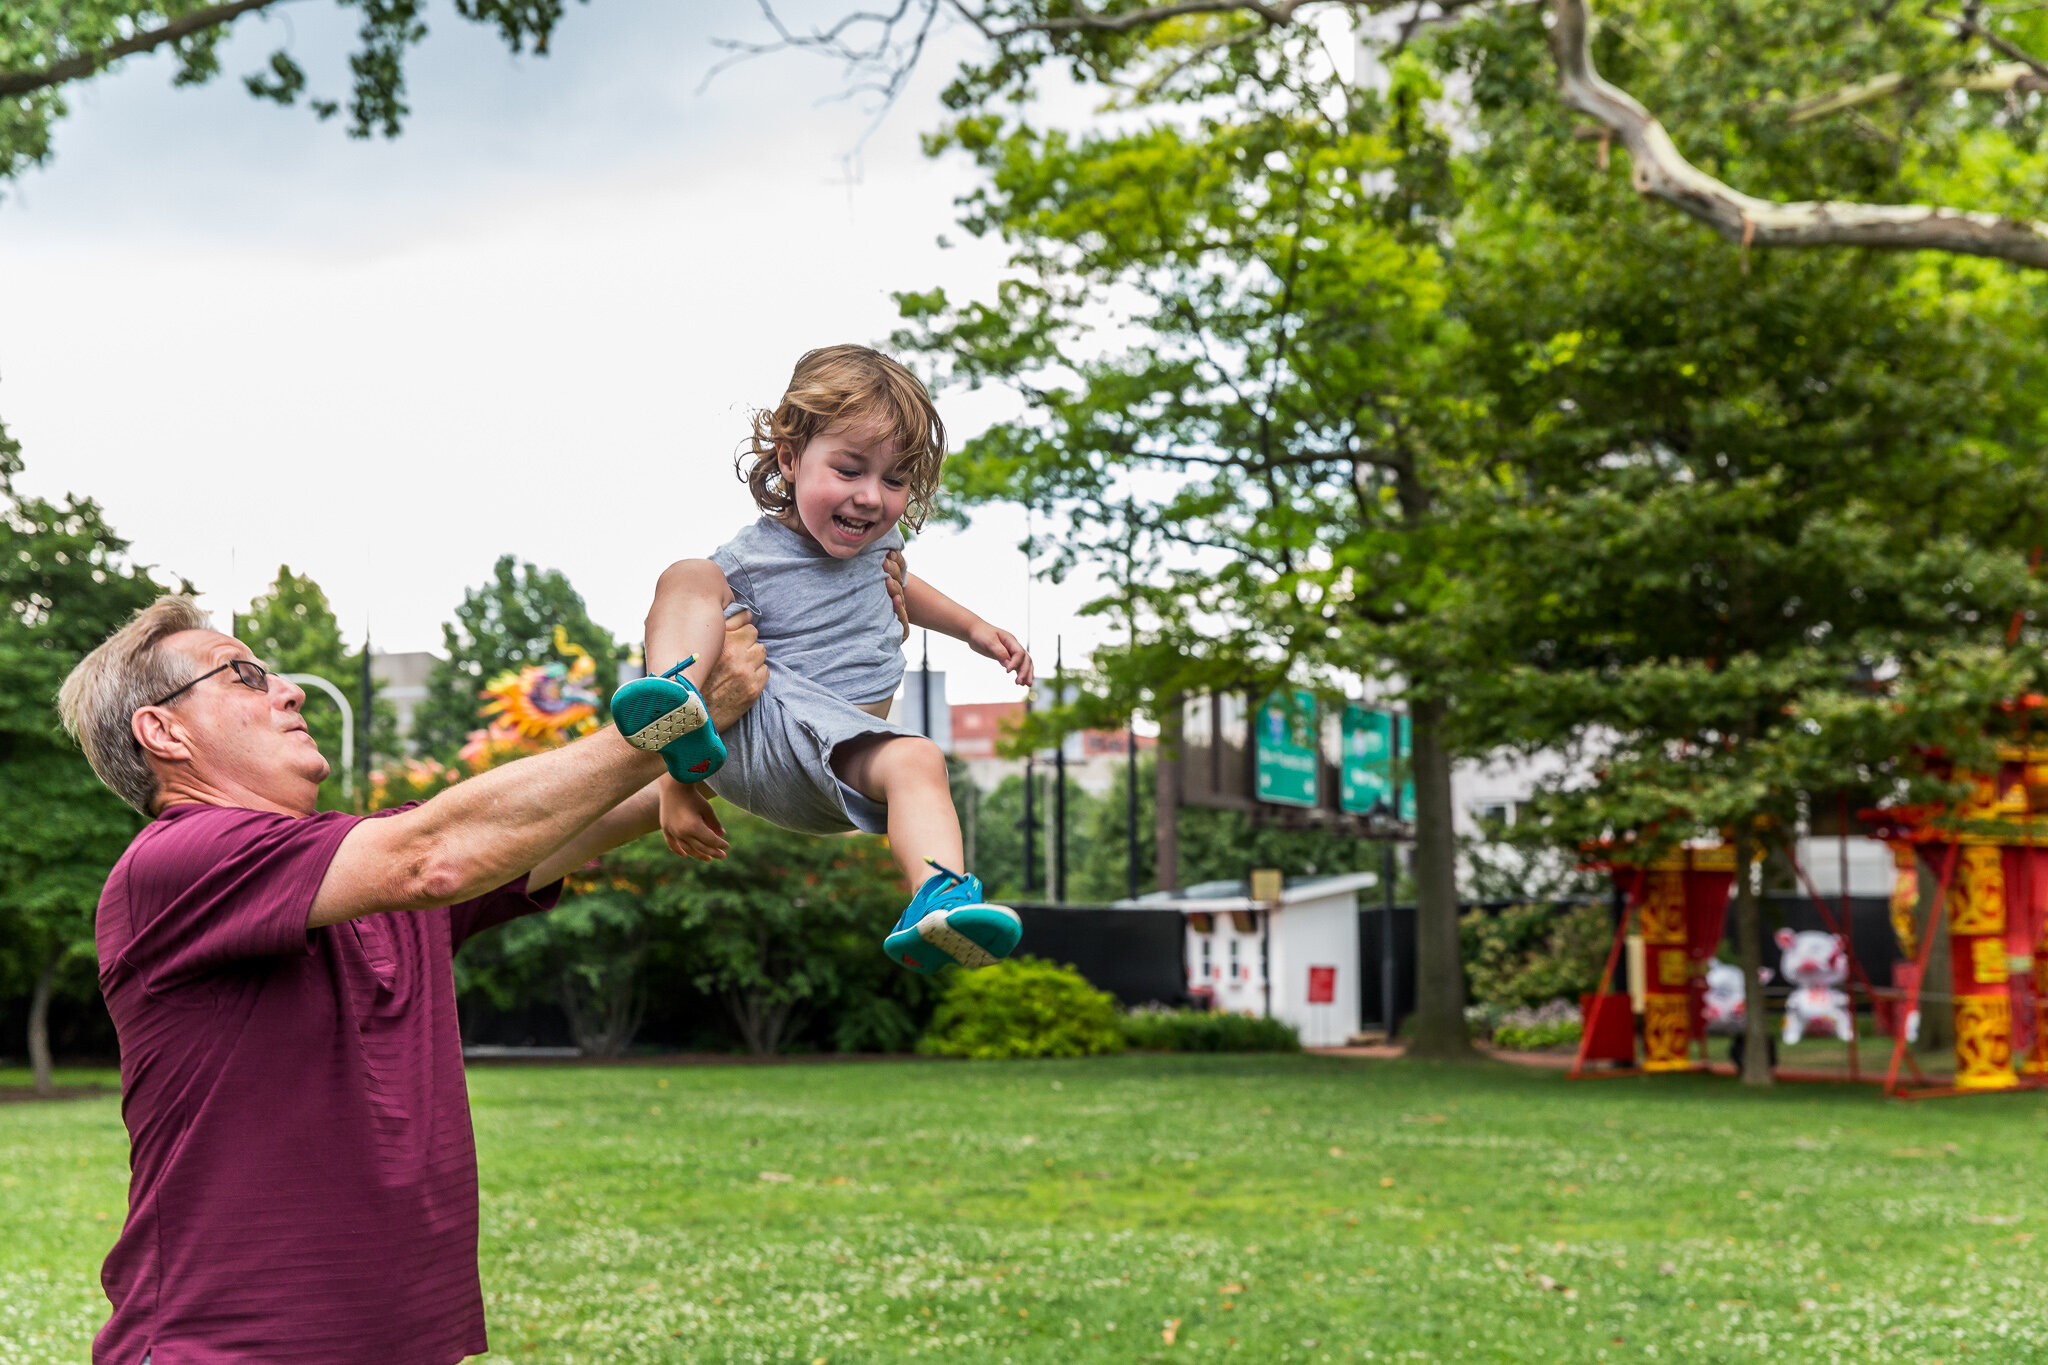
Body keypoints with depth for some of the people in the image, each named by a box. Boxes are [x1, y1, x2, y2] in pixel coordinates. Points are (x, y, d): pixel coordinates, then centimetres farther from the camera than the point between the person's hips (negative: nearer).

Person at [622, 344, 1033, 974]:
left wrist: (973, 627, 31)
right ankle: (678, 716, -45)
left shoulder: (871, 538, 13)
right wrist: (676, 786, -10)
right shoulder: (745, 563, -6)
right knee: (688, 579, -21)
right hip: (744, 725, -3)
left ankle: (937, 901, -54)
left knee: (917, 759, -32)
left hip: (839, 745, 3)